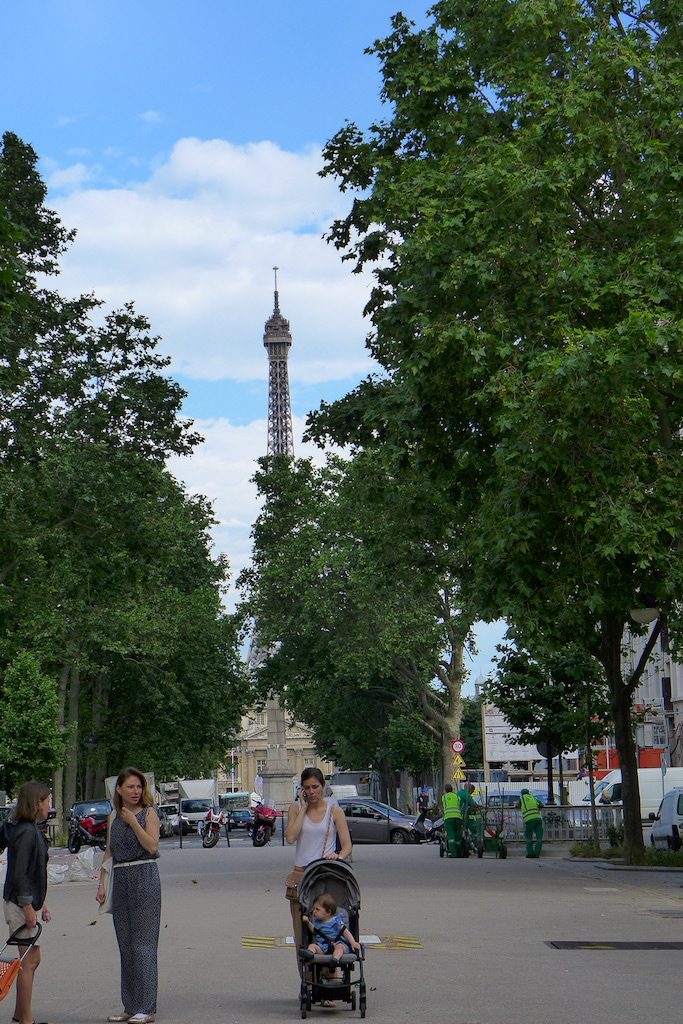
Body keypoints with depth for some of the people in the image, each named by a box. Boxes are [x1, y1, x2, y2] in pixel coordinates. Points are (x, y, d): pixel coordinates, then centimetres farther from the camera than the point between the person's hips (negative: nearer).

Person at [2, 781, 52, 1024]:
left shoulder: (32, 830, 12)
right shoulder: (26, 832, -19)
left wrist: (40, 903, 22)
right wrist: (28, 907, -22)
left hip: (29, 902, 10)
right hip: (21, 904, -10)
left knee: (32, 959, 16)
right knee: (29, 960, -4)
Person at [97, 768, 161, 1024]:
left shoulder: (148, 813, -2)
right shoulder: (114, 817, 13)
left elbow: (152, 846, -13)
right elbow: (109, 853, 16)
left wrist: (132, 821, -15)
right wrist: (102, 884, 8)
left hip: (145, 880, -6)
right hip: (121, 881, 6)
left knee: (143, 944, -5)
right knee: (125, 945, 10)